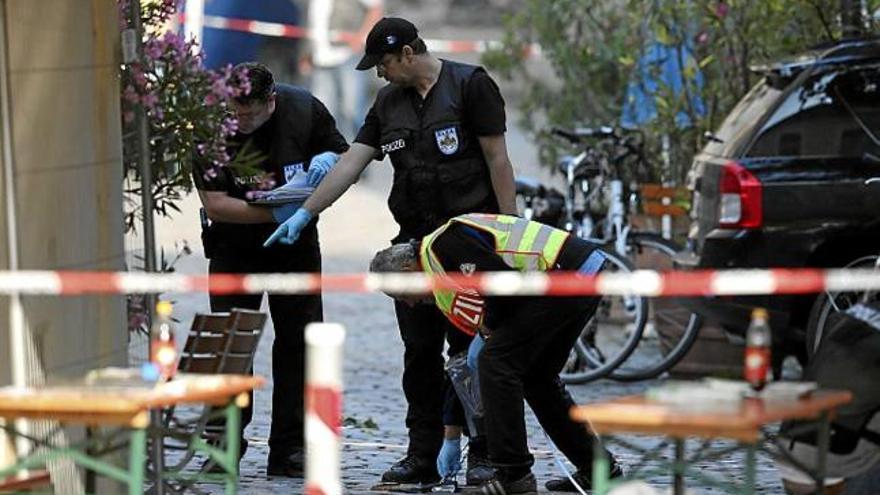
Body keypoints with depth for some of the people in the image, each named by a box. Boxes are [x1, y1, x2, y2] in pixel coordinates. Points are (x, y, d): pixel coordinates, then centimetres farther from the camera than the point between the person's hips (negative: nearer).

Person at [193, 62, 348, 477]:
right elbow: (215, 205, -24)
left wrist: (327, 160, -22)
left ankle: (289, 450, 5)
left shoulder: (304, 109, -15)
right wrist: (274, 212, -34)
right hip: (235, 245, -2)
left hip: (296, 244, 2)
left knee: (299, 341, 0)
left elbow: (345, 156, 2)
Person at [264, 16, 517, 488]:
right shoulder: (389, 102, 13)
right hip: (415, 240, 6)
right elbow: (351, 162, 11)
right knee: (420, 352, 6)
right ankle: (422, 456, 10)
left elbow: (497, 158, -7)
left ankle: (484, 455, 1)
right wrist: (303, 214, 6)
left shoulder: (470, 85, -5)